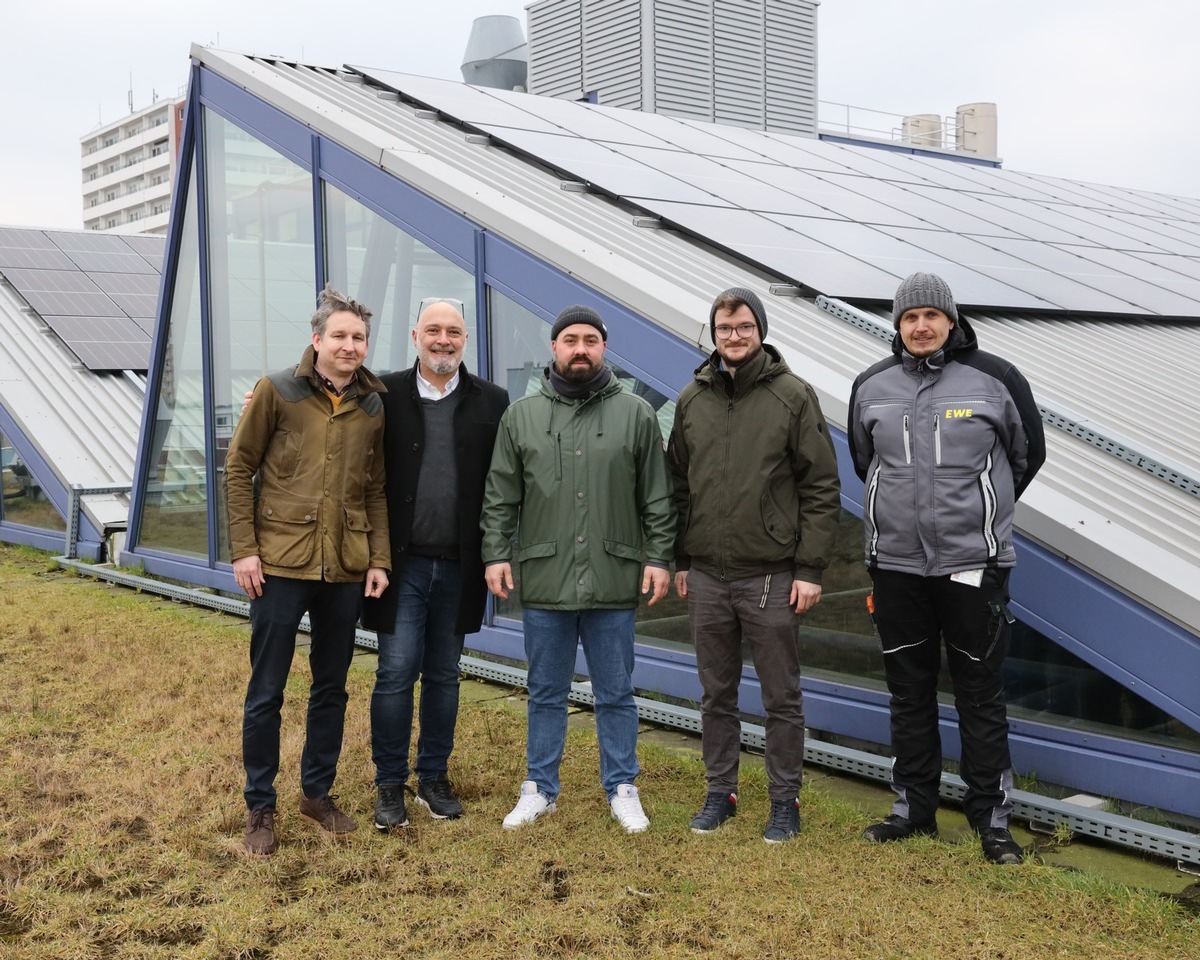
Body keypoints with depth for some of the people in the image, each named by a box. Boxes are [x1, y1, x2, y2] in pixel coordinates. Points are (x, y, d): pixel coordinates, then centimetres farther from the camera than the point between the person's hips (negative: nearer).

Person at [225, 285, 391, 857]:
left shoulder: (374, 407, 6)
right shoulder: (277, 391, -3)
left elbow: (376, 492, 11)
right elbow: (238, 470, -2)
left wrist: (379, 559, 3)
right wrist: (244, 549, -8)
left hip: (345, 570, 4)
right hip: (279, 564, -3)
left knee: (332, 688, 13)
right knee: (266, 692, 4)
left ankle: (317, 793, 29)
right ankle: (260, 808, 19)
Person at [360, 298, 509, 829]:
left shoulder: (491, 402, 3)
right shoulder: (385, 394, 0)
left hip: (459, 565, 2)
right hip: (402, 561, -2)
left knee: (444, 675, 12)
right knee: (396, 672, -1)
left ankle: (434, 776, 24)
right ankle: (390, 784, 12)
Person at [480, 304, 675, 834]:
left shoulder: (636, 414, 3)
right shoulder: (520, 416, 6)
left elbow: (657, 499, 4)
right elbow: (500, 496, 7)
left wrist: (659, 557, -1)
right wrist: (496, 553, -1)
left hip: (613, 582, -1)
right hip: (543, 581, 1)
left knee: (616, 693, 10)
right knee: (546, 692, 13)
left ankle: (621, 788, 24)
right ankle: (540, 788, 27)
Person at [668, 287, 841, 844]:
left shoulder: (793, 396, -4)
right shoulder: (691, 400, 8)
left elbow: (822, 488, -6)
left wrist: (810, 568, -10)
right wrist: (681, 560, 10)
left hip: (771, 576, -3)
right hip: (706, 576, 4)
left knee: (781, 697, 6)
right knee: (716, 694, 14)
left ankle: (785, 800, 20)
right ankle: (720, 793, 27)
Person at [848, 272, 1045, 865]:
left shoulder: (995, 379, -5)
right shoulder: (872, 387, 4)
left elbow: (1028, 454, 8)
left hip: (974, 565, -3)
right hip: (896, 565, 3)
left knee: (981, 695, 4)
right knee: (909, 693, 12)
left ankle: (992, 817, 16)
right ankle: (913, 808, 25)